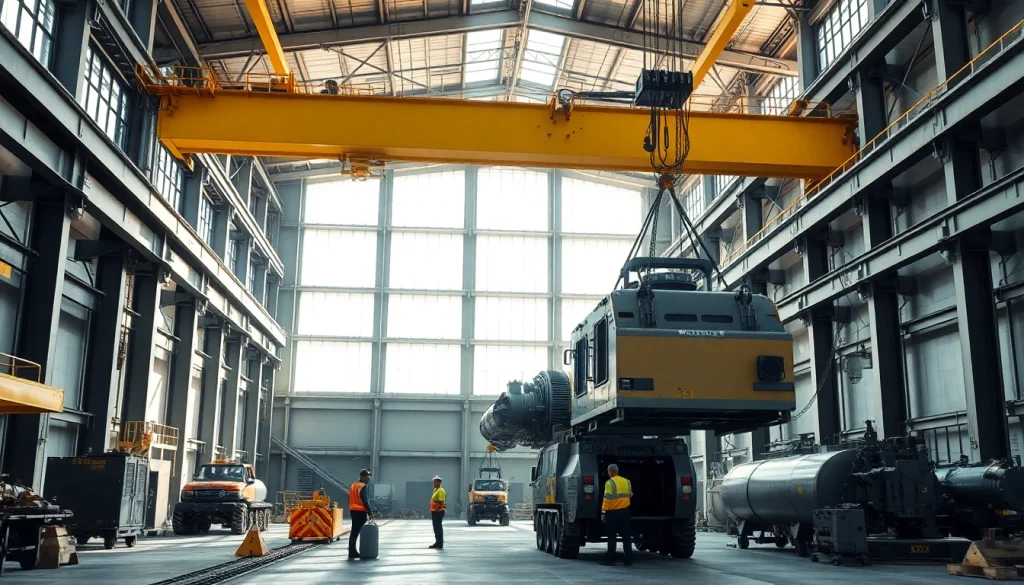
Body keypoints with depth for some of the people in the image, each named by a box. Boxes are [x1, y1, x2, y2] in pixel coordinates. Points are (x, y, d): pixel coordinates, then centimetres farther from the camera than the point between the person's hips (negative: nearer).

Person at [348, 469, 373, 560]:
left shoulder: (353, 485, 17)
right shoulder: (362, 486, -12)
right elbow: (364, 501, -18)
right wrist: (369, 512, -15)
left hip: (353, 511, 9)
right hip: (360, 511, -9)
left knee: (354, 531, 10)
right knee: (357, 531, -6)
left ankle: (352, 552, 11)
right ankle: (352, 552, -6)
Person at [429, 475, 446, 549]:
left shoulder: (440, 491, -15)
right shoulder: (435, 490, 17)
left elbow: (441, 502, -22)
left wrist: (436, 509, -23)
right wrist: (432, 510, 17)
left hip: (438, 512, -10)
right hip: (434, 512, 10)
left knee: (438, 527, -8)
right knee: (436, 527, 15)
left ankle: (440, 543, -5)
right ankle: (438, 542, 22)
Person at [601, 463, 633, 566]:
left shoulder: (610, 483, -13)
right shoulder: (626, 481, 7)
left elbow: (607, 499, -18)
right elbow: (630, 495, 18)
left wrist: (603, 512, -13)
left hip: (613, 512, -5)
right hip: (625, 511, 5)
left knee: (611, 537, 3)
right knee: (626, 536, 10)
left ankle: (611, 560, 3)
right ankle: (629, 560, 10)